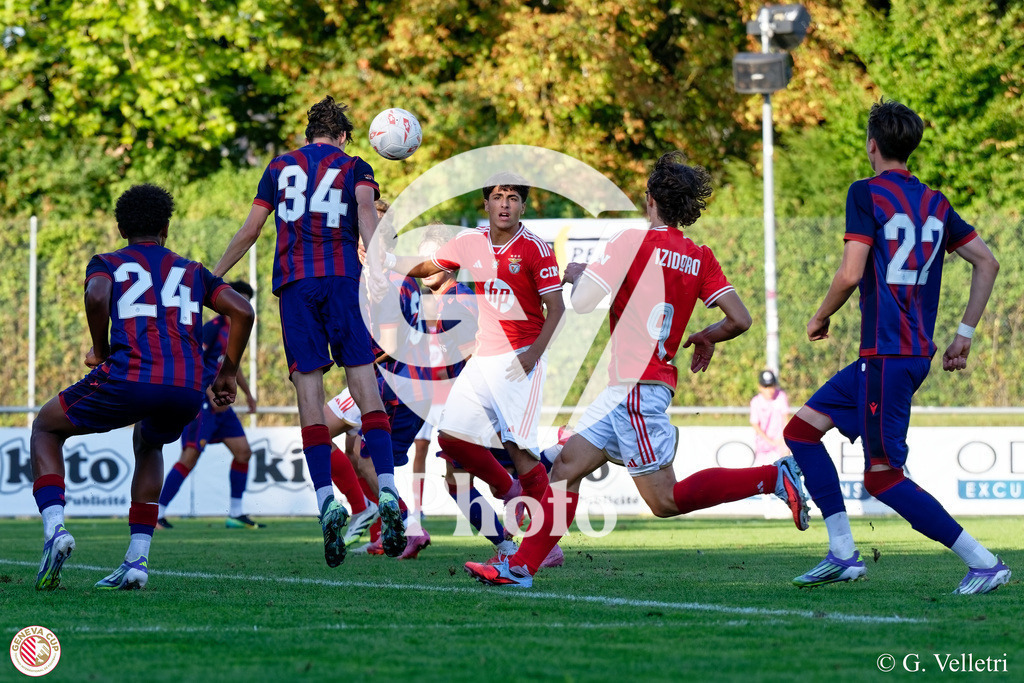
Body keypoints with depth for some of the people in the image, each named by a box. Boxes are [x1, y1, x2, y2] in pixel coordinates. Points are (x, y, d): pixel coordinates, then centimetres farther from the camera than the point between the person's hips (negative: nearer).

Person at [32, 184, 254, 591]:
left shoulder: (107, 264, 18)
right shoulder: (192, 272, 27)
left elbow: (97, 297, -7)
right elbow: (242, 311, 12)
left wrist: (101, 351, 8)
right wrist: (227, 374, 20)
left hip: (128, 376, -3)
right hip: (188, 389, 3)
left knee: (46, 429, 22)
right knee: (148, 445, 37)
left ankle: (54, 527, -3)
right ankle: (138, 558, 21)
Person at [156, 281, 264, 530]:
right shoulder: (213, 328, -10)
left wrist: (248, 394, 42)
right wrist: (210, 393, -27)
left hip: (221, 403, 9)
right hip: (201, 400, -9)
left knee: (243, 452, 6)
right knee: (190, 456, -16)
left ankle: (235, 514, 13)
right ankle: (157, 513, -14)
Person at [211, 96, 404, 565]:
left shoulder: (280, 167, 19)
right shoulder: (354, 168, 14)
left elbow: (248, 232, 18)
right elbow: (365, 205, -8)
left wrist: (213, 278, 29)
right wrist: (375, 263, -21)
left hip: (293, 282, 1)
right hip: (343, 279, -1)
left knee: (309, 391, -4)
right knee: (365, 387, -3)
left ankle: (326, 501, -18)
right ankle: (387, 495, -16)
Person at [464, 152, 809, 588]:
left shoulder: (634, 242, -11)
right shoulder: (701, 259, 7)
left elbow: (583, 303, -13)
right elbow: (740, 319, 1)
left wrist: (577, 274, 10)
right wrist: (706, 337, 22)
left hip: (637, 387, -9)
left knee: (665, 500, -10)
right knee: (568, 465, 11)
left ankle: (773, 477, -15)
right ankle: (521, 567, 10)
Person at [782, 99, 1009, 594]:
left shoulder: (866, 193, -8)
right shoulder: (934, 203, 13)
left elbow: (850, 275, -16)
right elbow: (987, 262, 13)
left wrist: (820, 318, 3)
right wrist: (964, 333, 17)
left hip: (888, 356, -8)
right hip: (918, 350, 8)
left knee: (882, 477, -6)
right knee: (800, 430, 14)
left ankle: (984, 563, -9)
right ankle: (843, 554, 9)